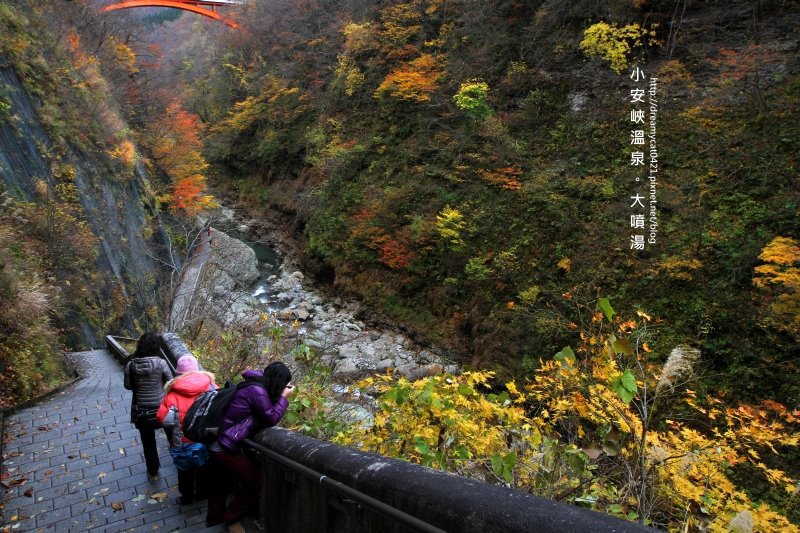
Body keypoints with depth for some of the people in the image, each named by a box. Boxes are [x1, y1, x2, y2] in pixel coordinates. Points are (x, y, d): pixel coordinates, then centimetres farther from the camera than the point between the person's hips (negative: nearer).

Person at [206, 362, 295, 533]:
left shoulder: (253, 386, 7)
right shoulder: (257, 391, -22)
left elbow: (263, 416, 12)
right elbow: (271, 419, -19)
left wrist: (280, 396, 5)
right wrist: (284, 397, -9)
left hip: (217, 445, 10)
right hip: (226, 449, -10)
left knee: (222, 480, 29)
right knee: (254, 481, 4)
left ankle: (214, 516, 49)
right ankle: (232, 519, 20)